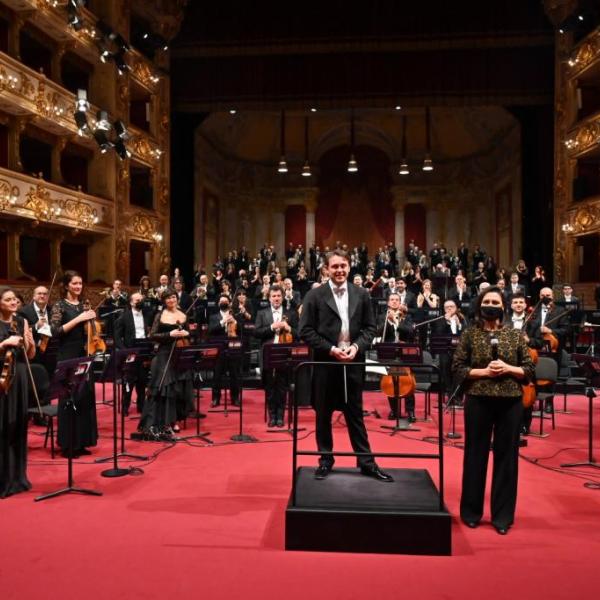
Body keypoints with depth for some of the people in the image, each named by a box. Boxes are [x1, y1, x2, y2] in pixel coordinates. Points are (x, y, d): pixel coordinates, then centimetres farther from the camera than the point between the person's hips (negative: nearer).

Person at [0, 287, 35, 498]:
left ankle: (17, 477, 21)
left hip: (19, 378, 4)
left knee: (18, 427, 10)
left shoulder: (22, 322, 7)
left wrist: (30, 342, -9)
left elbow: (30, 355, 9)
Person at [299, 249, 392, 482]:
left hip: (353, 362, 2)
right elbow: (306, 331, -6)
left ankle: (366, 462, 19)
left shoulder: (361, 294, 6)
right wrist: (330, 349, -14)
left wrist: (357, 346, -10)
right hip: (325, 362, -1)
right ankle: (326, 460, 23)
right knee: (323, 415, 9)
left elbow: (370, 328, 7)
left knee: (355, 413, 10)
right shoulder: (315, 295, -3)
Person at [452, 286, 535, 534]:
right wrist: (483, 371, -15)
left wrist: (508, 369, -13)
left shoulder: (515, 335, 5)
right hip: (478, 401, -1)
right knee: (475, 454, 7)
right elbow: (457, 368, -1)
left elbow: (530, 369, 5)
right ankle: (472, 511, 22)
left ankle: (502, 515, 19)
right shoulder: (470, 334, 1)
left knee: (506, 456, 6)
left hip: (510, 402, 1)